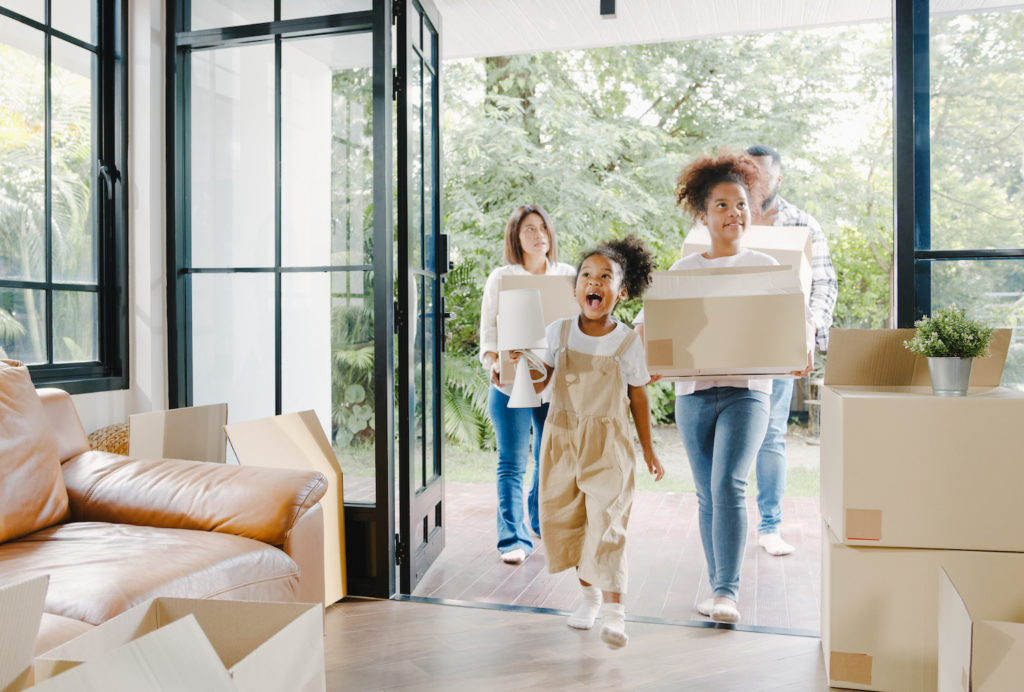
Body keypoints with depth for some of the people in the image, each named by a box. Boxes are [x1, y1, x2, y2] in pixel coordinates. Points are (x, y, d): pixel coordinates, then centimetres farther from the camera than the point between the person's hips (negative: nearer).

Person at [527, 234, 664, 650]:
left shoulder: (627, 343, -6)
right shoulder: (558, 332, -1)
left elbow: (638, 397, 4)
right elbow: (539, 382, 6)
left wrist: (648, 449, 9)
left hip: (607, 442, -3)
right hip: (562, 438, 3)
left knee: (606, 519, -9)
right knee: (563, 518, 10)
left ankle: (614, 609, 1)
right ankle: (589, 592, 31)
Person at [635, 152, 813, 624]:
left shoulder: (765, 267, 7)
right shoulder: (684, 271, 9)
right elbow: (650, 320, 7)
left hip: (746, 390, -2)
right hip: (694, 392, 2)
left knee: (728, 485, -16)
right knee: (708, 495, 9)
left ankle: (727, 591, -7)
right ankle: (718, 588, 23)